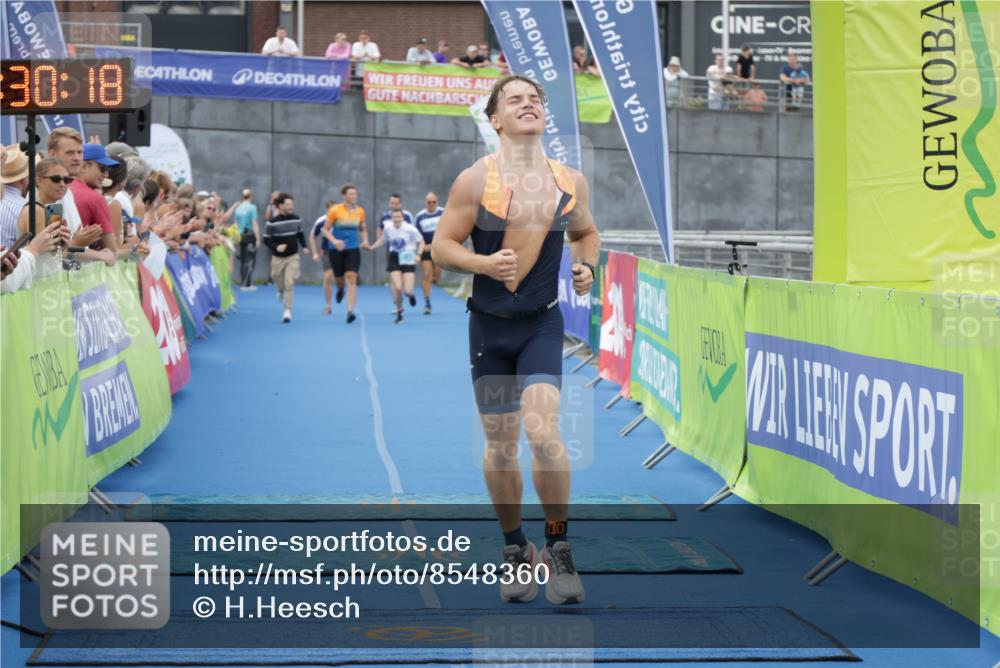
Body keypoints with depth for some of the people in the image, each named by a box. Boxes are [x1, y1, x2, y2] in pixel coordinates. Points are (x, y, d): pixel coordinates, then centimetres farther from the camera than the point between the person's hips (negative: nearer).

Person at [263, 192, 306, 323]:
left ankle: (287, 311, -4)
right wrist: (276, 247, -26)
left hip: (293, 256, 1)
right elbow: (266, 239, -10)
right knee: (278, 281, 13)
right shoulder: (272, 222, -13)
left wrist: (303, 246, 4)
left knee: (289, 283, -9)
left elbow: (300, 234, 15)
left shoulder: (296, 220, -1)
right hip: (278, 257, -1)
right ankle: (281, 292, 51)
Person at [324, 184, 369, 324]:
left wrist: (365, 240, -3)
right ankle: (340, 289, 50)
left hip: (353, 249, 1)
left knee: (351, 278, -14)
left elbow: (363, 229, 17)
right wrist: (334, 240, -20)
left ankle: (350, 311, -18)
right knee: (339, 278, 10)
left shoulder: (360, 211, 2)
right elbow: (325, 230, -3)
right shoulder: (335, 210, -7)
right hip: (337, 249, -1)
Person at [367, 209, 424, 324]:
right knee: (397, 288, -16)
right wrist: (371, 247, 6)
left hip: (408, 260, -2)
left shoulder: (410, 229, -12)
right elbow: (383, 240, 19)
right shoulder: (388, 228, -2)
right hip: (394, 260, 2)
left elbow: (421, 242, -2)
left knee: (407, 291, -10)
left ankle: (410, 294, 32)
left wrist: (418, 255, -15)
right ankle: (399, 311, 9)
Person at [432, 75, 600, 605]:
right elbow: (441, 247, -3)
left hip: (542, 323, 0)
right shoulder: (475, 180, -7)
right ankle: (515, 551, 24)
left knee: (542, 430, -18)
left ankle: (558, 548, -3)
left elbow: (586, 232, 20)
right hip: (489, 326, 0)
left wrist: (587, 266, 0)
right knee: (500, 444, 5)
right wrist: (483, 263, -20)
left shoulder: (571, 182, 2)